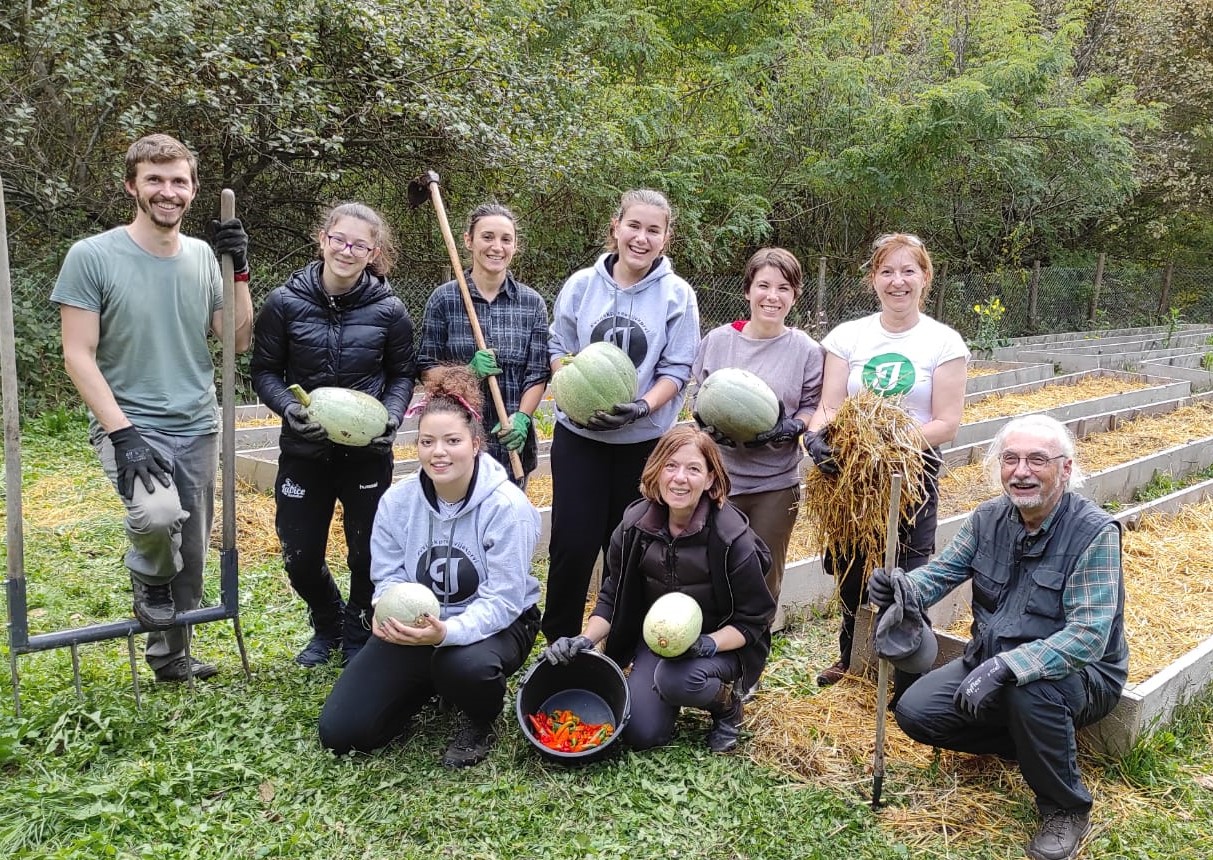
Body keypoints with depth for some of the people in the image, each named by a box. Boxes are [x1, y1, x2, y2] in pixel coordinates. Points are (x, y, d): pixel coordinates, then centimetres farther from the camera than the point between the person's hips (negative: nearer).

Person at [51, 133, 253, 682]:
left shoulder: (203, 257, 5)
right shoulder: (92, 256, -8)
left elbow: (238, 342, 7)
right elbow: (78, 357, -9)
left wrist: (239, 271, -5)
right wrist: (123, 433, -18)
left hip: (198, 429, 5)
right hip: (129, 426, -4)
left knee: (189, 560, 11)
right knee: (158, 513, -33)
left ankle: (169, 656, 34)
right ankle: (148, 583, 2)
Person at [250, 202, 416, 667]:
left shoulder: (388, 310, -7)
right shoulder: (285, 302, -7)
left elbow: (402, 374, 4)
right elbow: (264, 370, 1)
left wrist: (391, 416, -14)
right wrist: (288, 407, -17)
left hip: (368, 453, 0)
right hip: (304, 451, 1)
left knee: (368, 555, 8)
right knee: (300, 557, 9)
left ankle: (358, 635, 36)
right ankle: (327, 626, 40)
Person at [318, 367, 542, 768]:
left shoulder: (507, 506, -22)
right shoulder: (397, 500, -9)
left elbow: (501, 601, -24)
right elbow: (388, 577, -3)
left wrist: (447, 631, -42)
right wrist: (389, 614, -27)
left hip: (494, 625, -3)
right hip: (416, 625, 4)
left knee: (465, 664, -41)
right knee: (340, 732, -6)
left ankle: (480, 724, -2)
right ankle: (427, 688, 22)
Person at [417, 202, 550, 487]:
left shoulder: (532, 303, 3)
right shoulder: (443, 299, -2)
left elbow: (538, 373, 2)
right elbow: (426, 367, 1)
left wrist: (521, 418, -13)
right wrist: (467, 371, -17)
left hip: (512, 439, 2)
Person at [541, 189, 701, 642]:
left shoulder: (678, 295, -5)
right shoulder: (581, 285, -1)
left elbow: (676, 369, -6)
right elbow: (559, 350, 5)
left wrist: (642, 407, -22)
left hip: (644, 440, 0)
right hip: (578, 434, 0)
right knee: (572, 543, 1)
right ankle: (558, 642, 21)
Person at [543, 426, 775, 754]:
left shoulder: (732, 537, -22)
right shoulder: (635, 525, -10)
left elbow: (753, 619, -14)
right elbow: (612, 597, 0)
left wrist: (708, 644, -30)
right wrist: (586, 639, -16)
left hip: (722, 644, -3)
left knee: (675, 679, -34)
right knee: (640, 734, -12)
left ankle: (727, 698, 0)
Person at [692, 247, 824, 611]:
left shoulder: (807, 350, -3)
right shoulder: (718, 340, 0)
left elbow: (812, 407, 2)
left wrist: (789, 428, -18)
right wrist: (711, 423, -13)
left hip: (776, 483, 0)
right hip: (720, 476, 1)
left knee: (764, 579, 13)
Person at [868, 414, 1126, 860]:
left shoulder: (1094, 533, -22)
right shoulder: (988, 518, -4)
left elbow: (1088, 635, -30)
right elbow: (941, 572, -1)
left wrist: (1007, 666, -42)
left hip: (1078, 674, -5)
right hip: (991, 661, 6)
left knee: (1028, 689, -38)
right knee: (915, 711, -9)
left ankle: (1066, 809, -10)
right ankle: (1027, 743, 15)